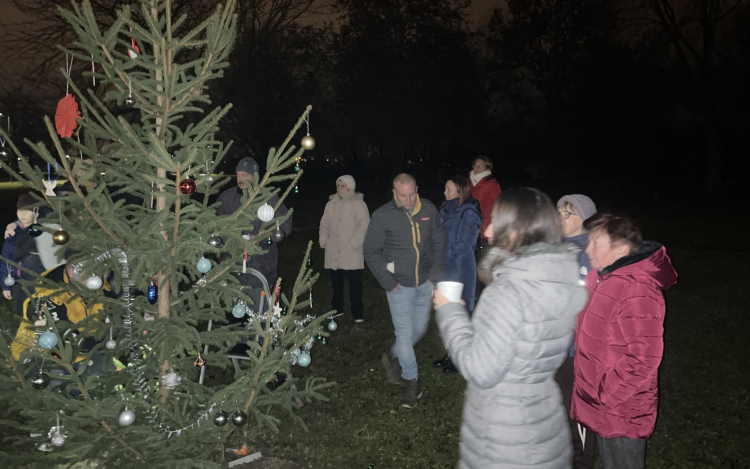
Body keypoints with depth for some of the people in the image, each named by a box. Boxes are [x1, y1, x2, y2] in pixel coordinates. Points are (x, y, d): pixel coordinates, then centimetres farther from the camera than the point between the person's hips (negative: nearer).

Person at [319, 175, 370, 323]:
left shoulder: (358, 204, -6)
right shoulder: (331, 204, 9)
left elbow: (364, 225, -12)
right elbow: (324, 225, 16)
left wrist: (354, 243, -16)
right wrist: (324, 241, 5)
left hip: (352, 254, -4)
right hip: (334, 253, 5)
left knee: (355, 283, -1)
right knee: (336, 282, 13)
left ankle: (358, 313, 9)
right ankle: (337, 309, 27)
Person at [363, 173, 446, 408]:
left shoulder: (429, 210, -5)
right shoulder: (382, 216, -13)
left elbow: (439, 242, 6)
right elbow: (371, 252, -7)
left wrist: (435, 273, 0)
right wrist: (388, 283, -11)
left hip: (424, 283, 4)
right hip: (399, 285, -4)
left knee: (419, 329, 16)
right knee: (405, 334, 2)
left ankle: (393, 356, 43)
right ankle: (411, 381, 22)